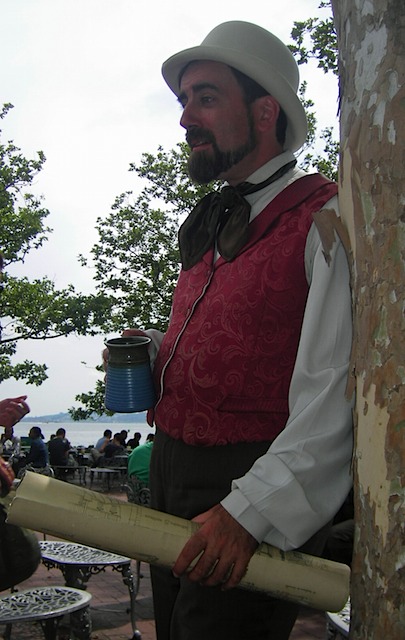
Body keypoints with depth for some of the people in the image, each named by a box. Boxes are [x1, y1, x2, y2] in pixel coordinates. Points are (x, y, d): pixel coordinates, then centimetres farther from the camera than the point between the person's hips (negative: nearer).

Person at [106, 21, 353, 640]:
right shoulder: (210, 227, 14)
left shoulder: (325, 221, -12)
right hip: (171, 470, 8)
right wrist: (155, 348, 6)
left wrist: (251, 510, -23)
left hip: (262, 492, -8)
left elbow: (338, 394, -21)